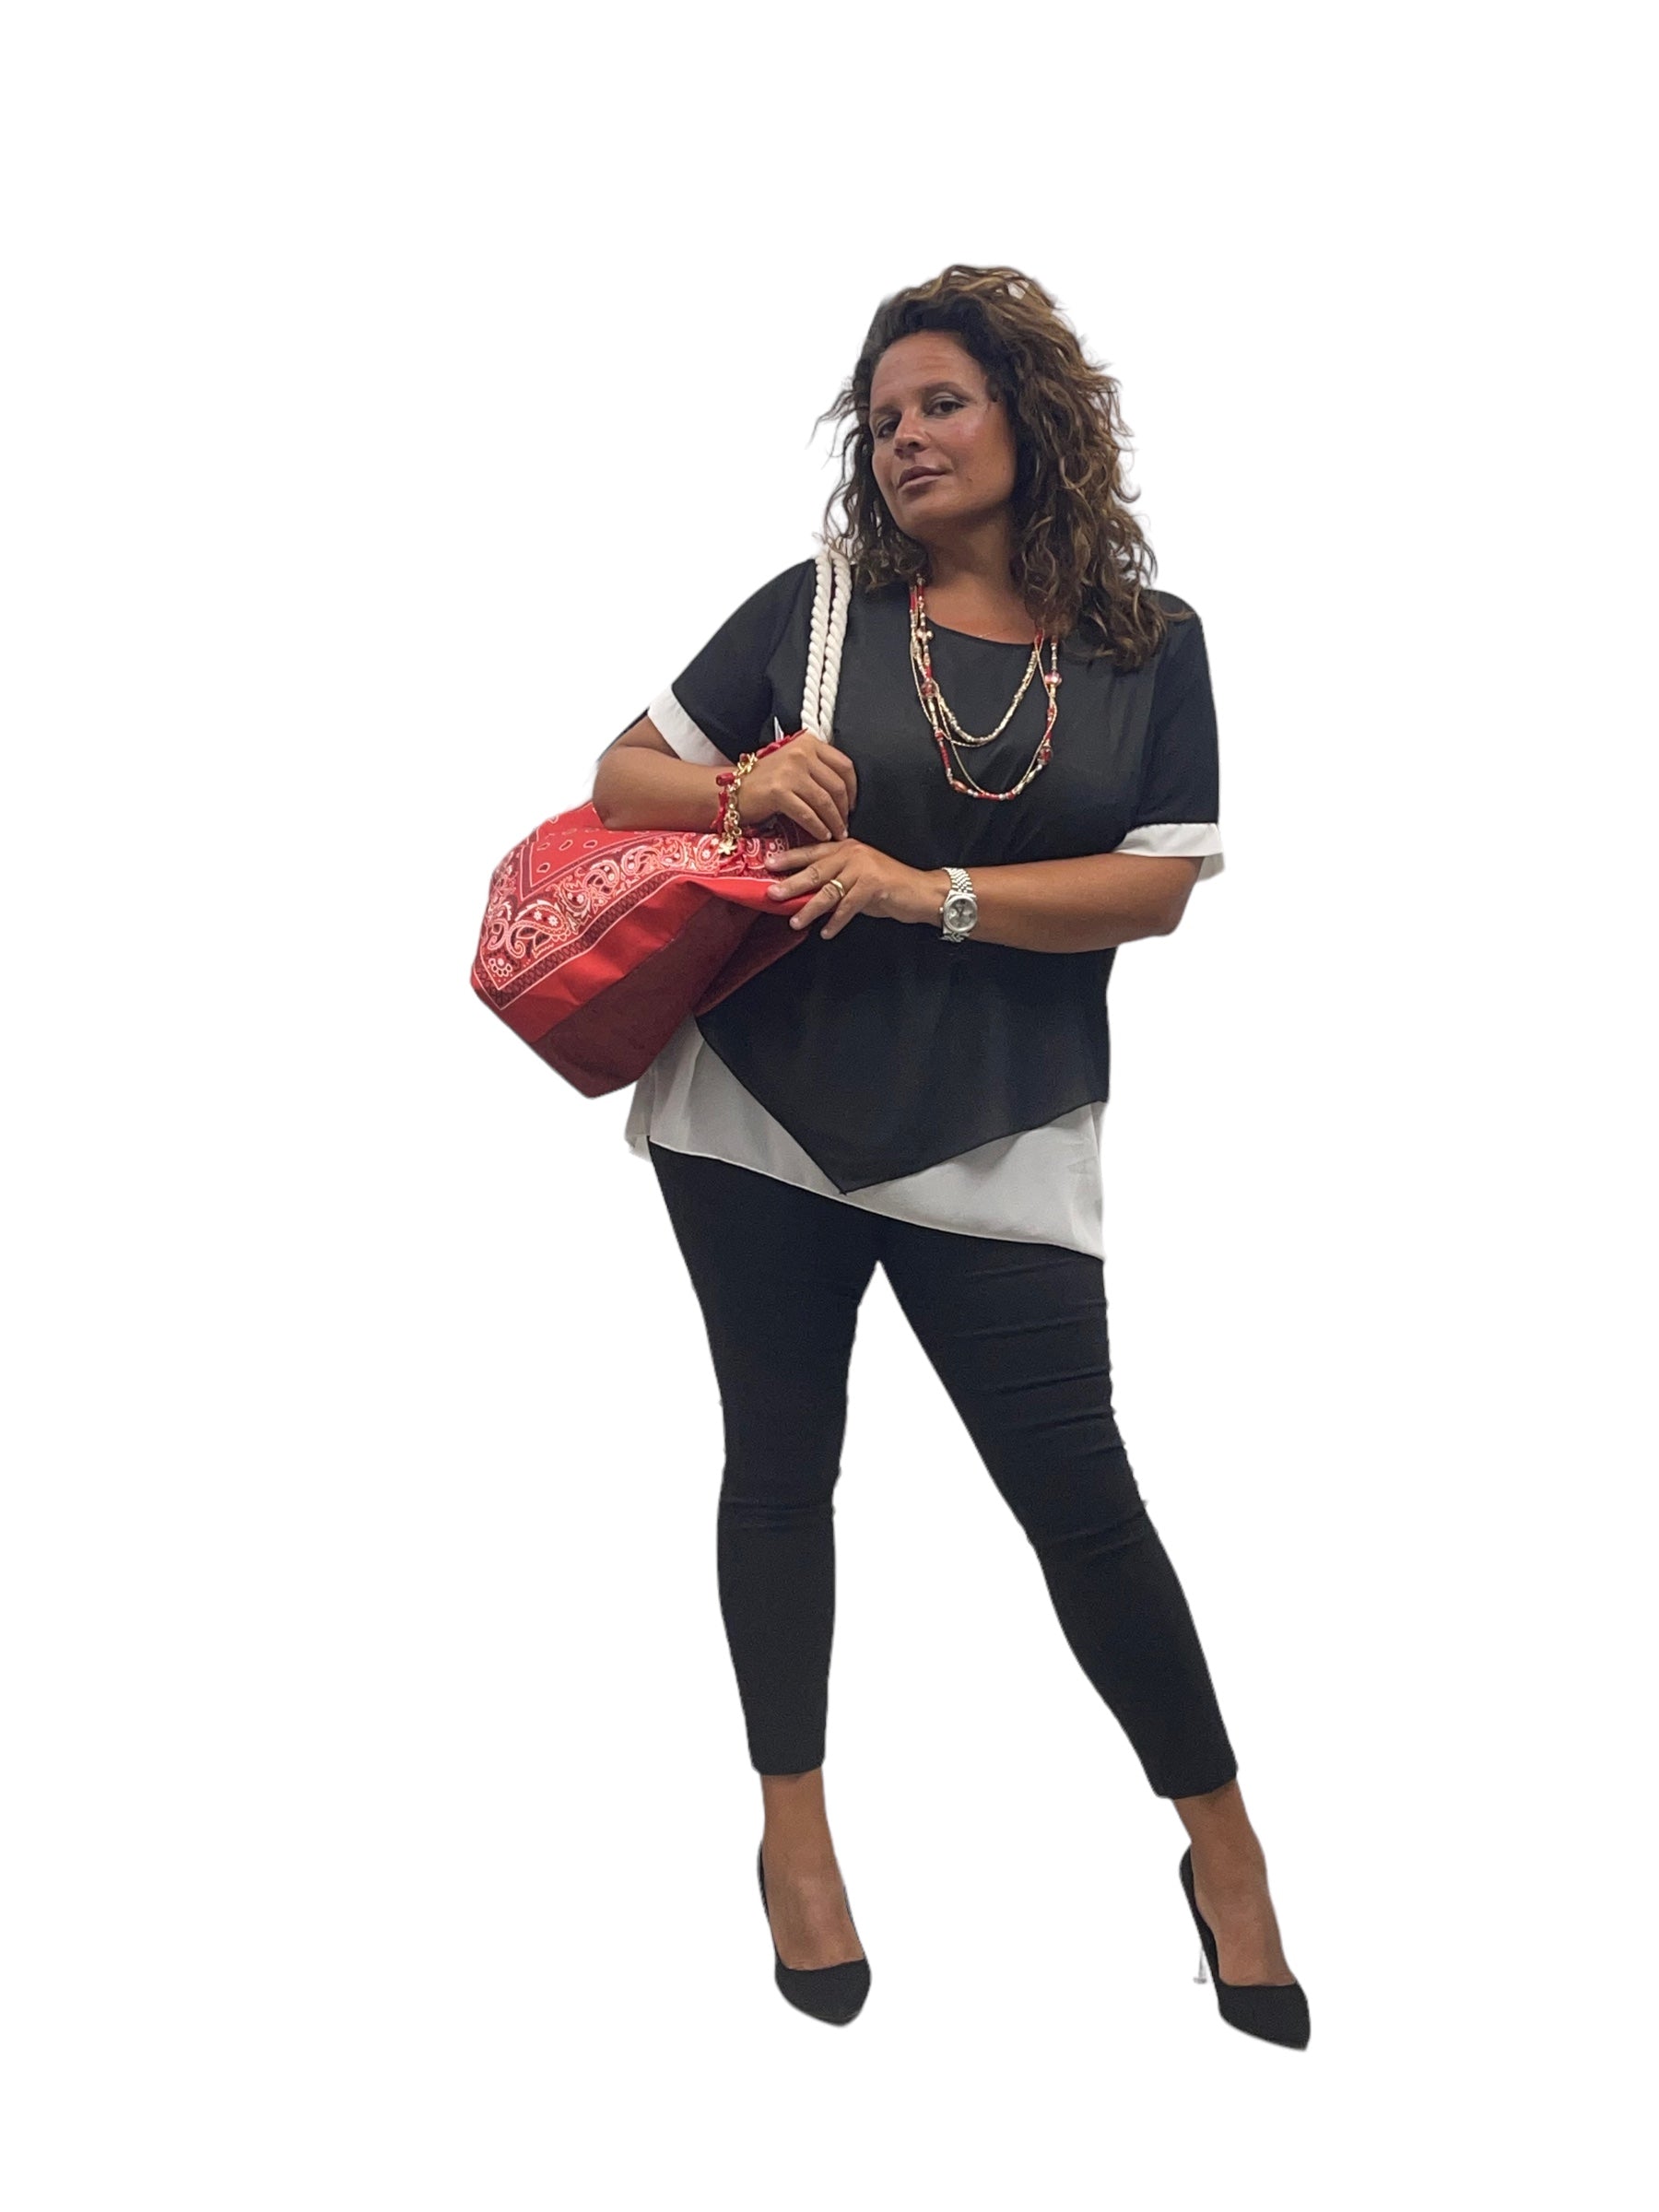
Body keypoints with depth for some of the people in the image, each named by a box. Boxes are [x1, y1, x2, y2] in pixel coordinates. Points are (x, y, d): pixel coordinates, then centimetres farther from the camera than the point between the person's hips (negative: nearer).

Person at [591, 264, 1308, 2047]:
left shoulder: (1147, 644, 3)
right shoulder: (814, 610, 4)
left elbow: (1157, 888, -5)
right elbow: (620, 777, 9)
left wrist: (928, 890, -15)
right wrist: (740, 786, -13)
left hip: (996, 1136, -1)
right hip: (762, 1109, 2)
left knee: (1074, 1481, 0)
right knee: (781, 1464, 10)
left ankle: (1222, 1844, 18)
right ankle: (793, 1832, 26)